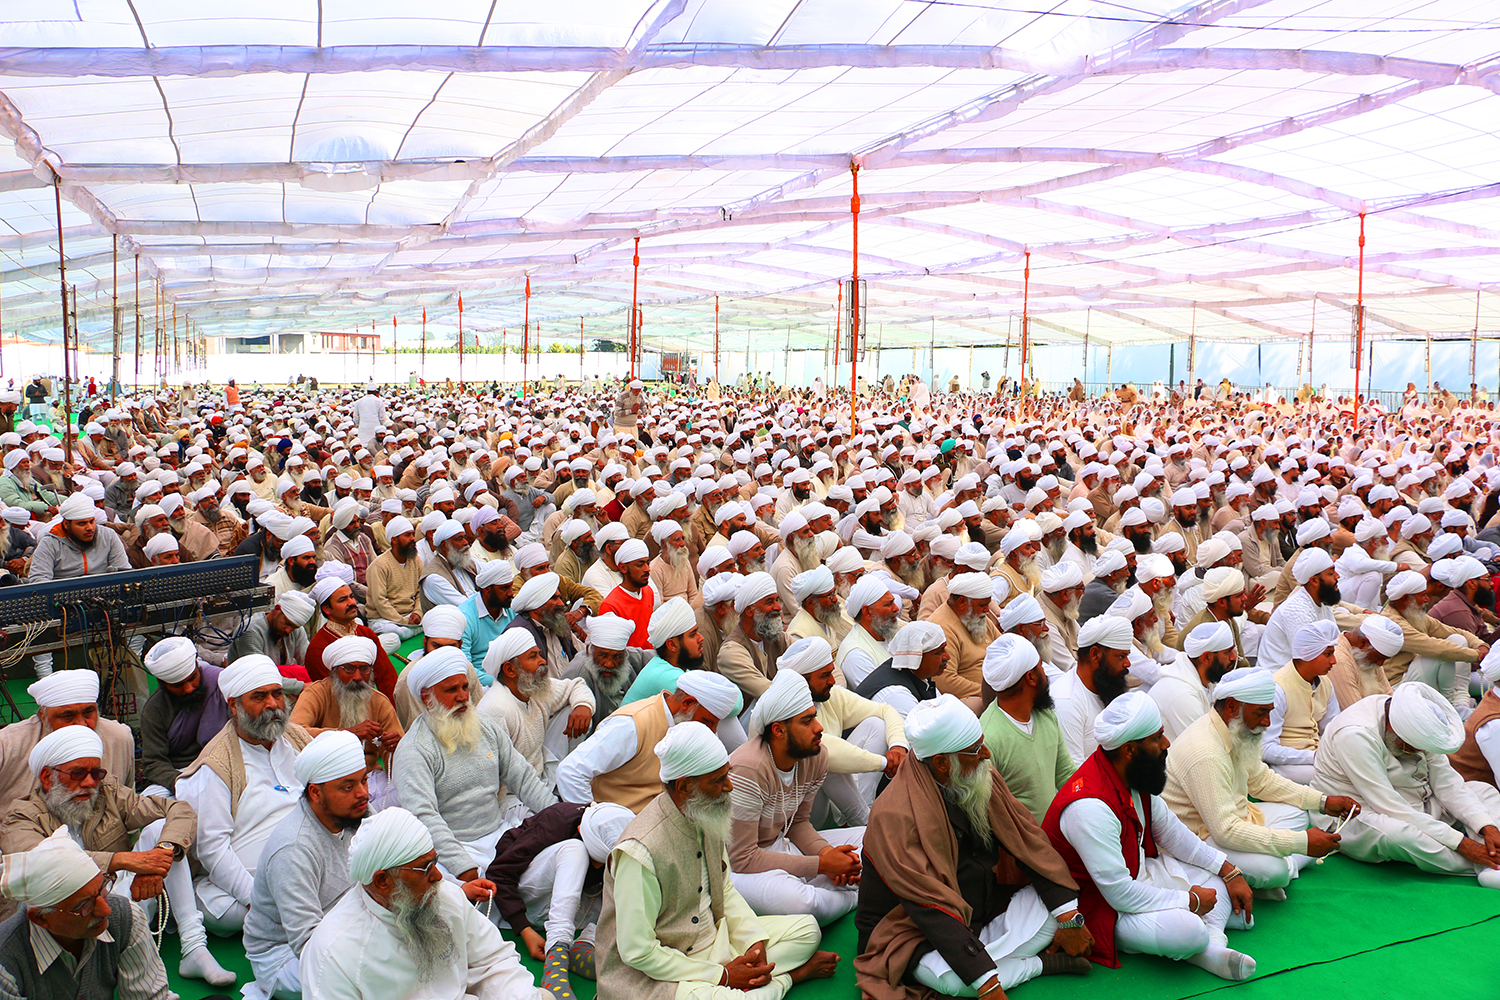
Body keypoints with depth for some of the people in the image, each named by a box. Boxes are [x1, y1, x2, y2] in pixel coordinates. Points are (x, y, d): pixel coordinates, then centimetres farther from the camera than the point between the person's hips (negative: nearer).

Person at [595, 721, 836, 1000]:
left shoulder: (707, 817, -1)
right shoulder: (639, 851, -28)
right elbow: (636, 952, -25)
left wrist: (756, 943, -5)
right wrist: (723, 976, -20)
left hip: (713, 939, 8)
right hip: (652, 974, -7)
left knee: (806, 928, 8)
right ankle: (788, 975, -6)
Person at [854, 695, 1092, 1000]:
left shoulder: (982, 779, -4)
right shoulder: (896, 815, -28)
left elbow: (1028, 841, -1)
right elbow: (931, 907, -32)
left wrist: (1070, 918, -9)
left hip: (981, 911, 6)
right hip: (914, 935, -6)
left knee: (1057, 900, -8)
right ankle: (1043, 964, -11)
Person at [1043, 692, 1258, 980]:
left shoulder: (1133, 774, -5)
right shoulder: (1089, 806, -34)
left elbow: (1170, 830, 11)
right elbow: (1120, 894, -28)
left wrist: (1230, 872, 6)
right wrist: (1190, 901, -16)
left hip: (1139, 872, 10)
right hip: (1104, 905, -10)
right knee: (1187, 931, -33)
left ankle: (1211, 945, -14)